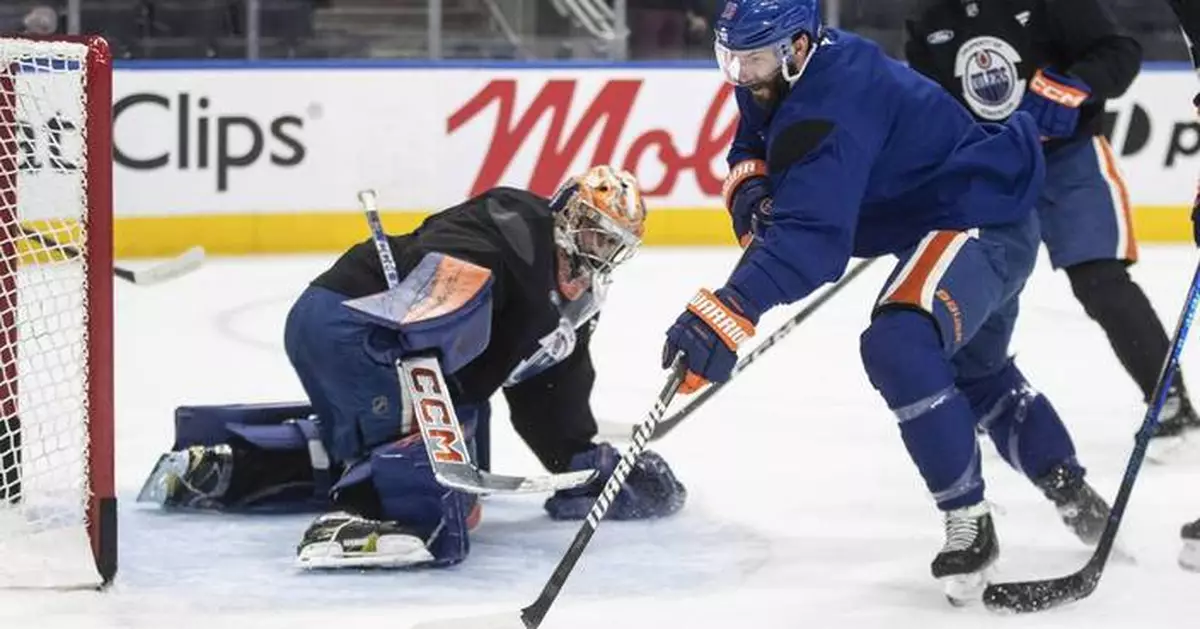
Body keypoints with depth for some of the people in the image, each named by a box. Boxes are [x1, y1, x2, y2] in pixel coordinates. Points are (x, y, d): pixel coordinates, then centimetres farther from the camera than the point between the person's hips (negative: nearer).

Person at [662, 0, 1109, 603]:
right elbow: (751, 150, 10)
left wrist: (725, 314, -52)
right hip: (944, 223, 12)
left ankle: (969, 525, -19)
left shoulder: (832, 108, -33)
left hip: (982, 217, -12)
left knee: (900, 345, -33)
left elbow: (812, 236, -43)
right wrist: (752, 190, -15)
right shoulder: (776, 81, -4)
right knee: (976, 371, 30)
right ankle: (1073, 495, 49)